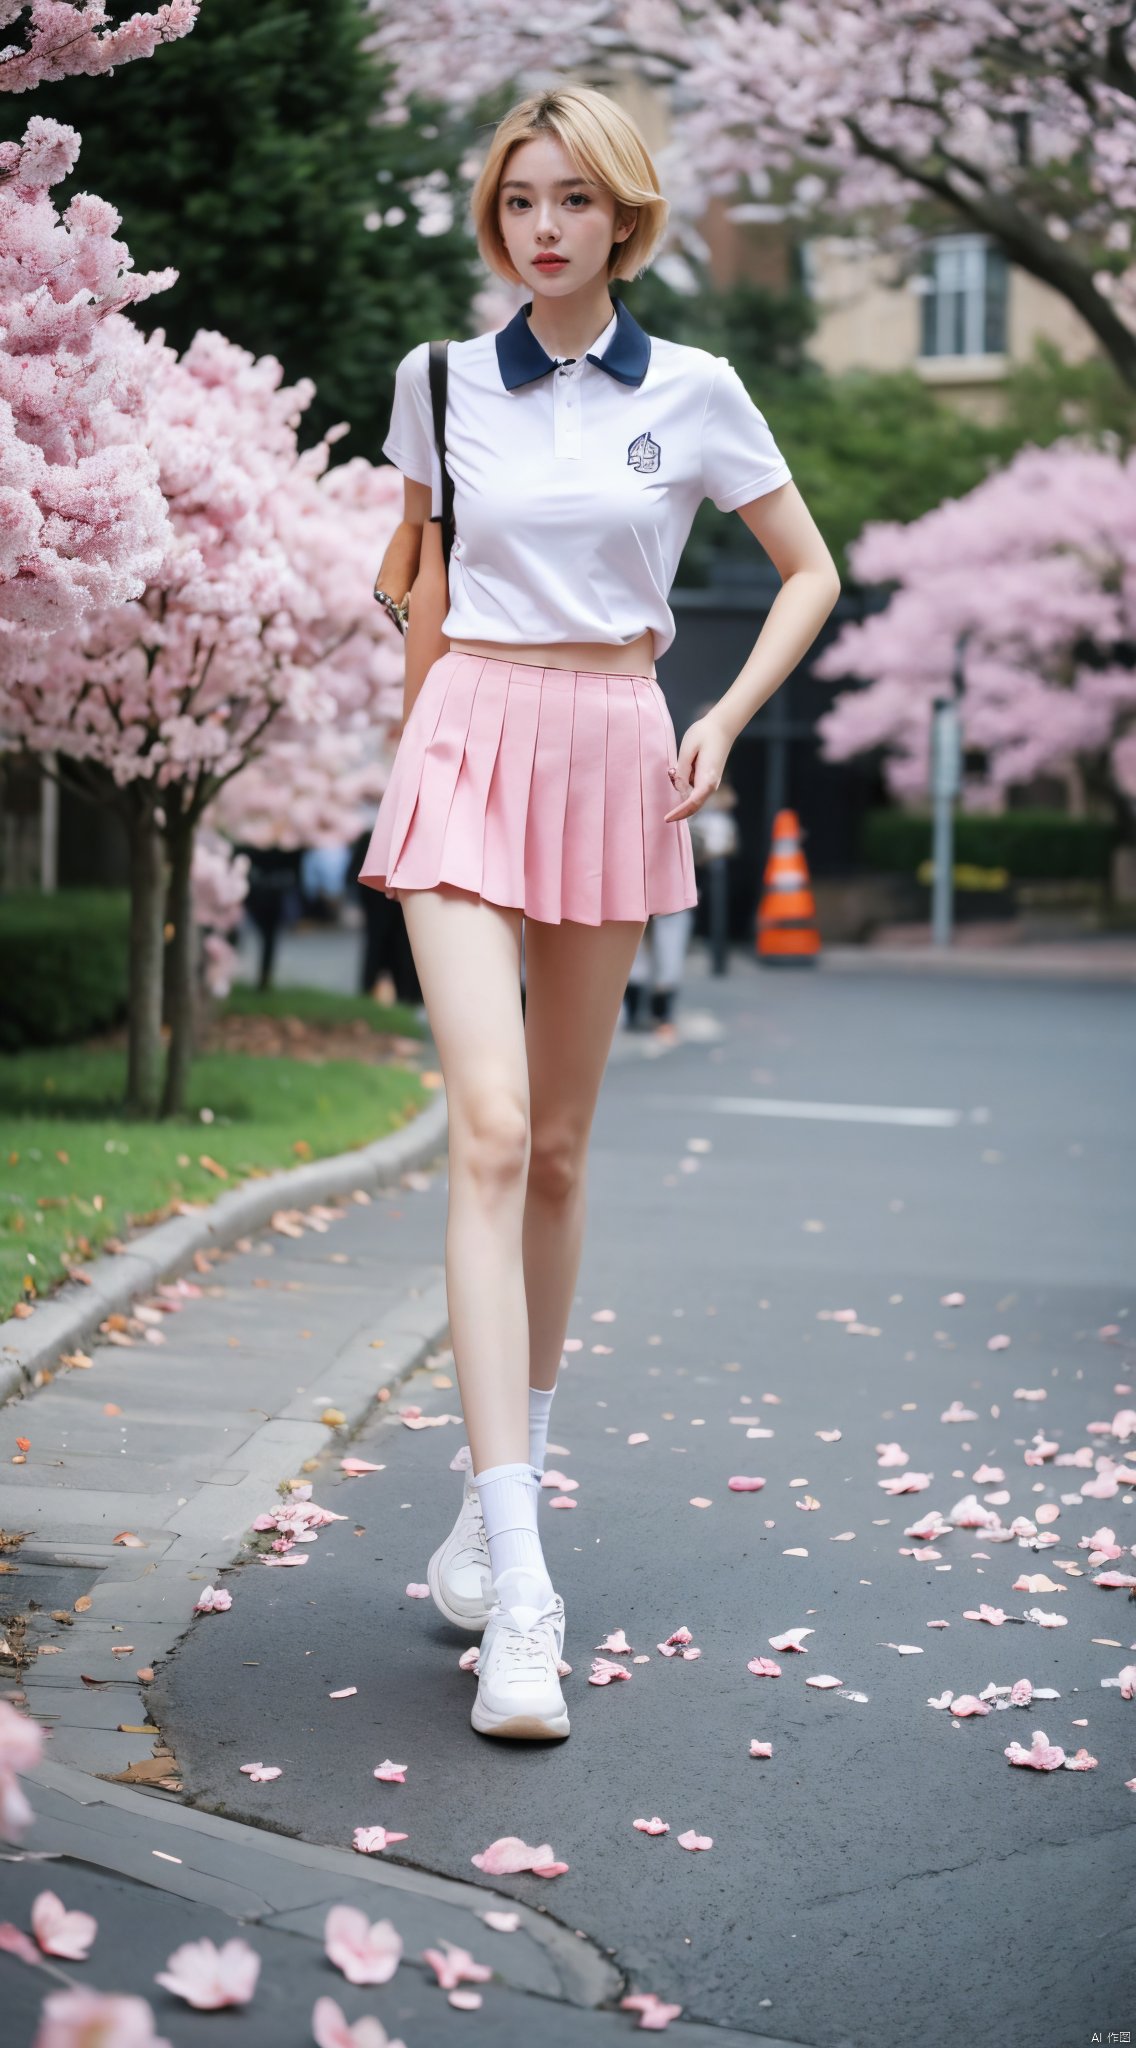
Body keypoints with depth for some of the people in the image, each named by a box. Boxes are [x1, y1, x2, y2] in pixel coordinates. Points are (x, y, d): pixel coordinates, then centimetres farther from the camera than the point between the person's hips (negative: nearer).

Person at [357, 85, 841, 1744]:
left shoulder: (694, 392, 3)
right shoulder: (441, 386, 6)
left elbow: (811, 570, 11)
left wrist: (728, 721, 0)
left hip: (612, 759, 1)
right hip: (470, 748, -1)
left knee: (557, 1145, 9)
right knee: (488, 1129, -16)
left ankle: (502, 1492, 27)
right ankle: (517, 1595, -20)